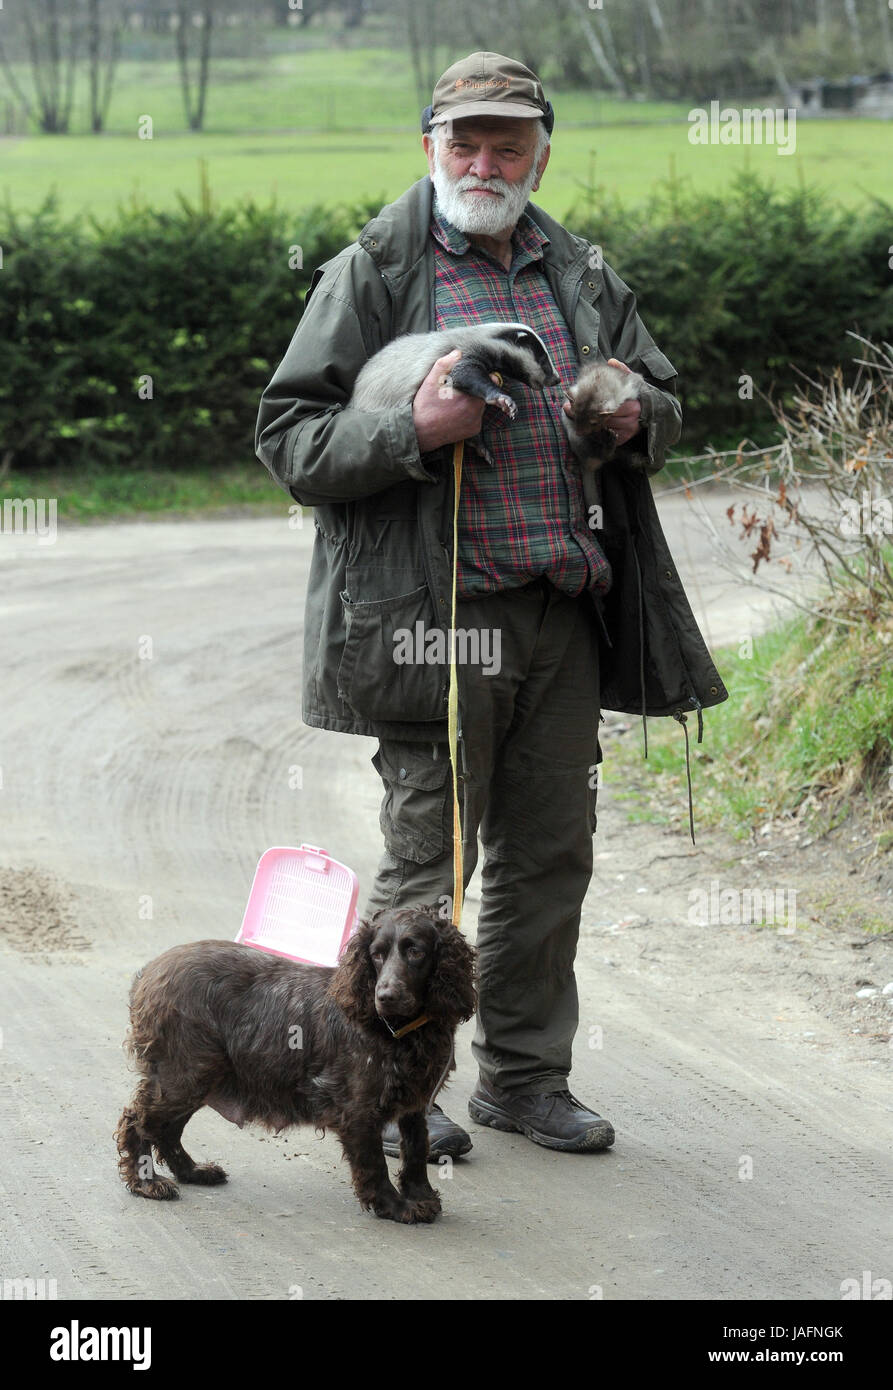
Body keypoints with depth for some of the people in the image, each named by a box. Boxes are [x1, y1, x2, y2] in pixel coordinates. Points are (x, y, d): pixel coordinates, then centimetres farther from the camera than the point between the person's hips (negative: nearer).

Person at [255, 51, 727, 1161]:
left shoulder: (580, 276, 15)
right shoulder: (373, 274, -2)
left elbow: (662, 394, 27)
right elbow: (288, 435, -5)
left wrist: (637, 419, 2)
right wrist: (412, 432, -21)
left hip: (567, 613, 6)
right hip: (435, 613, -5)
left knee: (551, 855, 10)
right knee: (428, 858, -2)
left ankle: (525, 1074, 23)